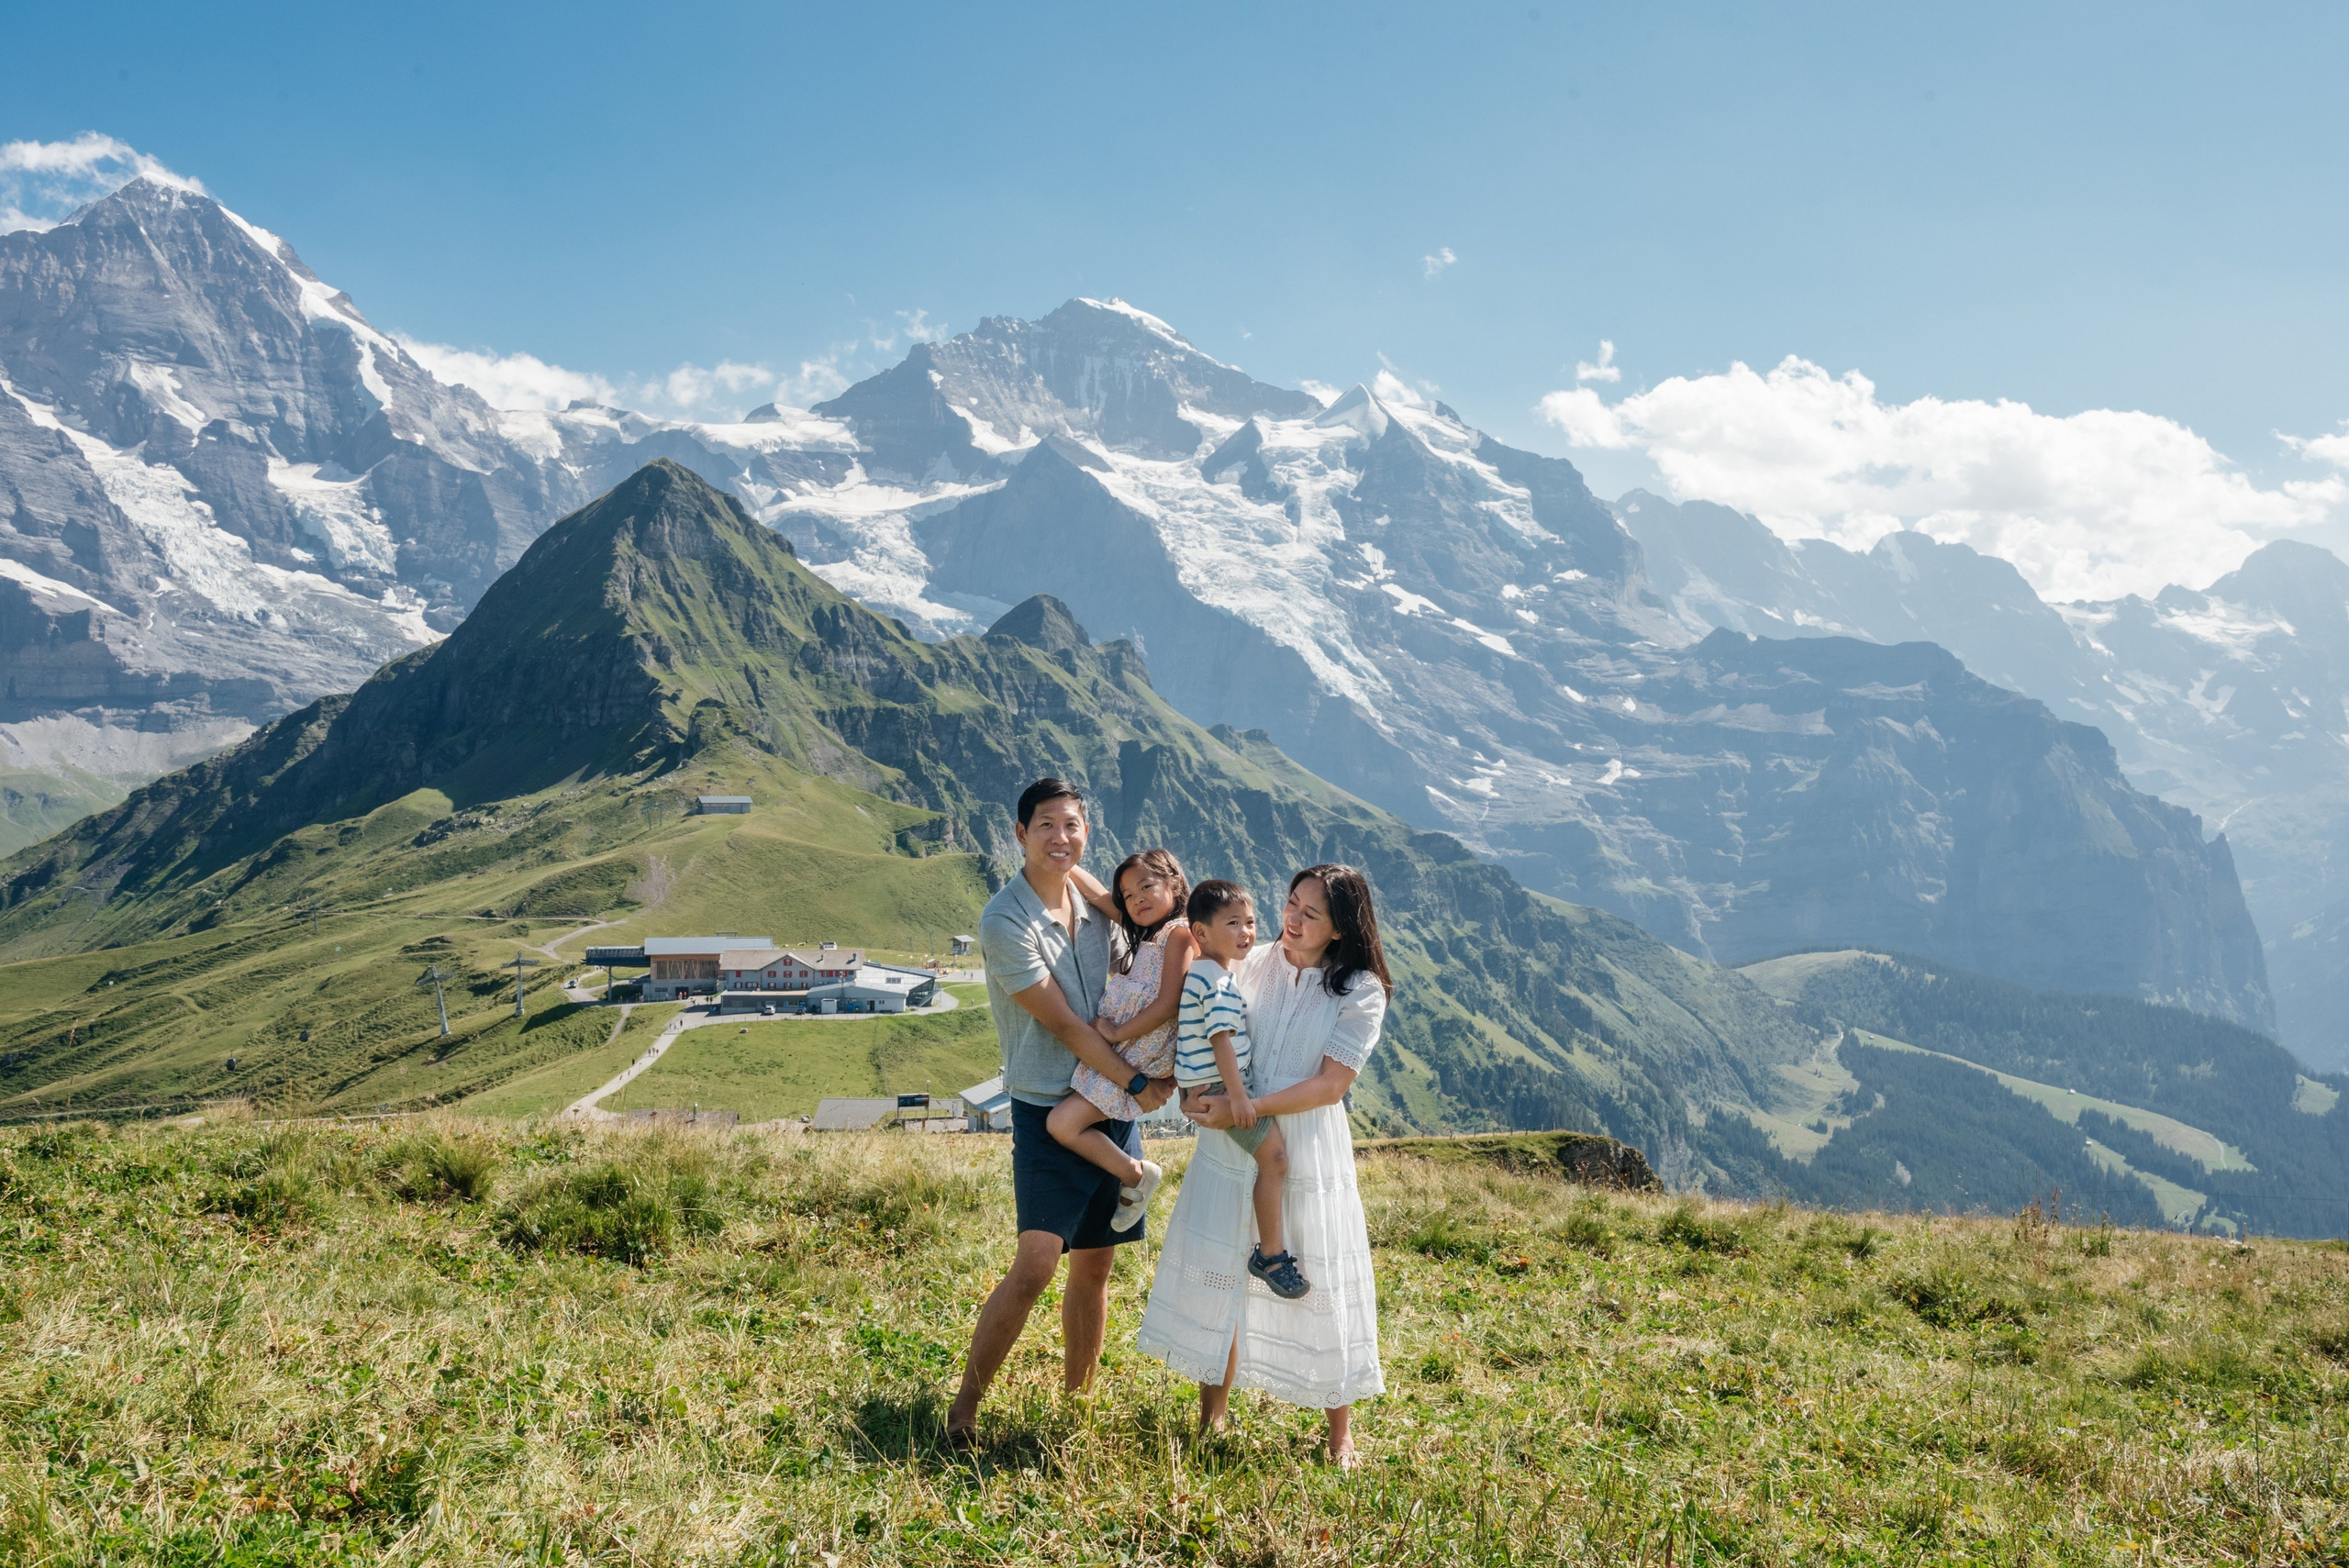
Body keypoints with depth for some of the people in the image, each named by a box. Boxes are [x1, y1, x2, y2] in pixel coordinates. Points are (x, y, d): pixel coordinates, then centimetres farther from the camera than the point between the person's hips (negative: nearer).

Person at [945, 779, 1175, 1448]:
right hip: (1048, 1112, -6)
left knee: (1095, 1265, 11)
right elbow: (1064, 1024, -14)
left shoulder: (1094, 906, 8)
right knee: (1035, 1265, -15)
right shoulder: (1005, 923, -14)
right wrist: (1137, 1084, -11)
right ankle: (964, 1406, -2)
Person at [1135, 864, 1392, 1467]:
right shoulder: (1254, 964, 1)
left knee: (1317, 1287, 4)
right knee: (1217, 1277, 10)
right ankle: (1211, 1421, 26)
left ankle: (1341, 1435, 22)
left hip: (1307, 1159, -3)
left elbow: (1331, 1084, -16)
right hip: (1231, 1149, 4)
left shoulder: (1361, 992, -10)